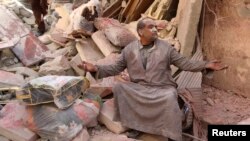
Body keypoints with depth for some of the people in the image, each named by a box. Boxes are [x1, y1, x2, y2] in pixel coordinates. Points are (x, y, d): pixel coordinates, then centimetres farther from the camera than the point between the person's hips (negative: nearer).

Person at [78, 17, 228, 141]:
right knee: (119, 87, -20)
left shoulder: (166, 47, 3)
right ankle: (129, 125, -6)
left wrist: (206, 65, -10)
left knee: (170, 97, -33)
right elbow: (116, 68, 7)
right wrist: (96, 68, -7)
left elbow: (184, 63, 2)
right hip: (138, 88, 2)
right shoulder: (129, 49, 5)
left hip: (163, 89, -2)